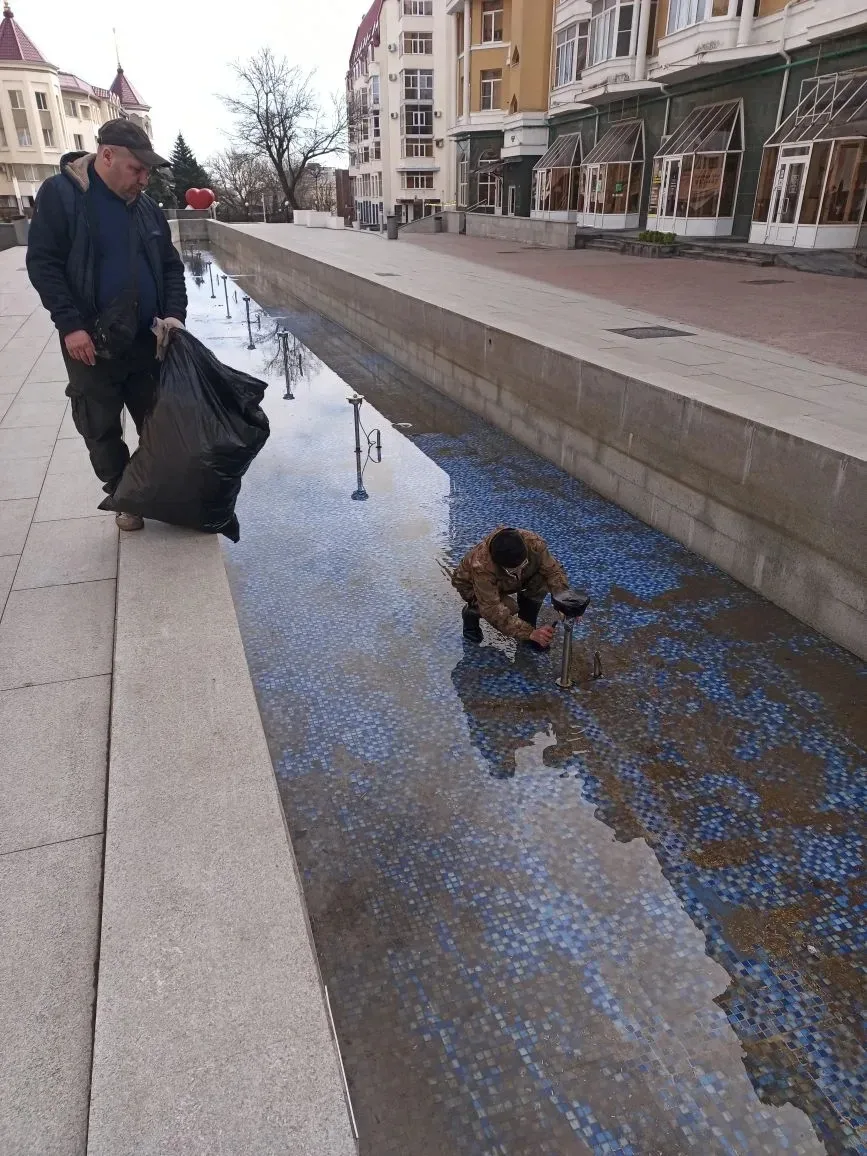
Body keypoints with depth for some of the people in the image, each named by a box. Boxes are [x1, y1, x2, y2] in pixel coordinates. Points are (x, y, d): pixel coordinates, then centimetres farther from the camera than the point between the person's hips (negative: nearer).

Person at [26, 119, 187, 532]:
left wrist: (175, 314, -4)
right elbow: (42, 263, -9)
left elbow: (171, 266, 13)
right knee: (101, 430, 6)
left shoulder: (147, 206, 7)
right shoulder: (59, 194, -6)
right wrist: (70, 324, -17)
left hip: (147, 340, 4)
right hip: (91, 343, -3)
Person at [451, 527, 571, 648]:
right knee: (508, 608, -33)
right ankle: (472, 613, -2)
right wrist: (530, 632, -49)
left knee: (542, 580, -25)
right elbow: (493, 610, -43)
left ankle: (528, 623, -3)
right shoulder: (481, 566, -44)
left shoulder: (533, 542, -34)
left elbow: (553, 570, -24)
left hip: (507, 582, 4)